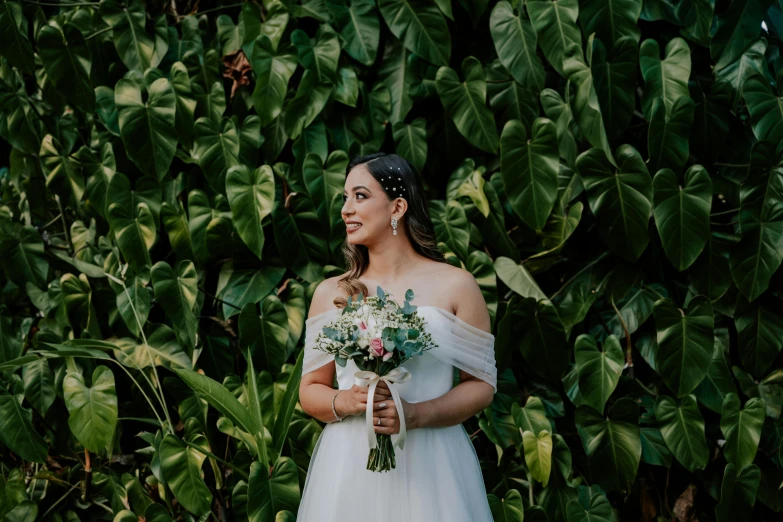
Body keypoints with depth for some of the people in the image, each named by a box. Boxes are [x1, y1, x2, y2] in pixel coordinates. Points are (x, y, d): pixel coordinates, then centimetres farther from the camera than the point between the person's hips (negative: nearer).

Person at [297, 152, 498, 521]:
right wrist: (345, 401, -12)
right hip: (348, 465, 2)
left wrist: (415, 415, -15)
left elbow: (482, 385, 0)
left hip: (431, 465, -2)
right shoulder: (330, 293, 7)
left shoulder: (456, 286, 0)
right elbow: (310, 390, 10)